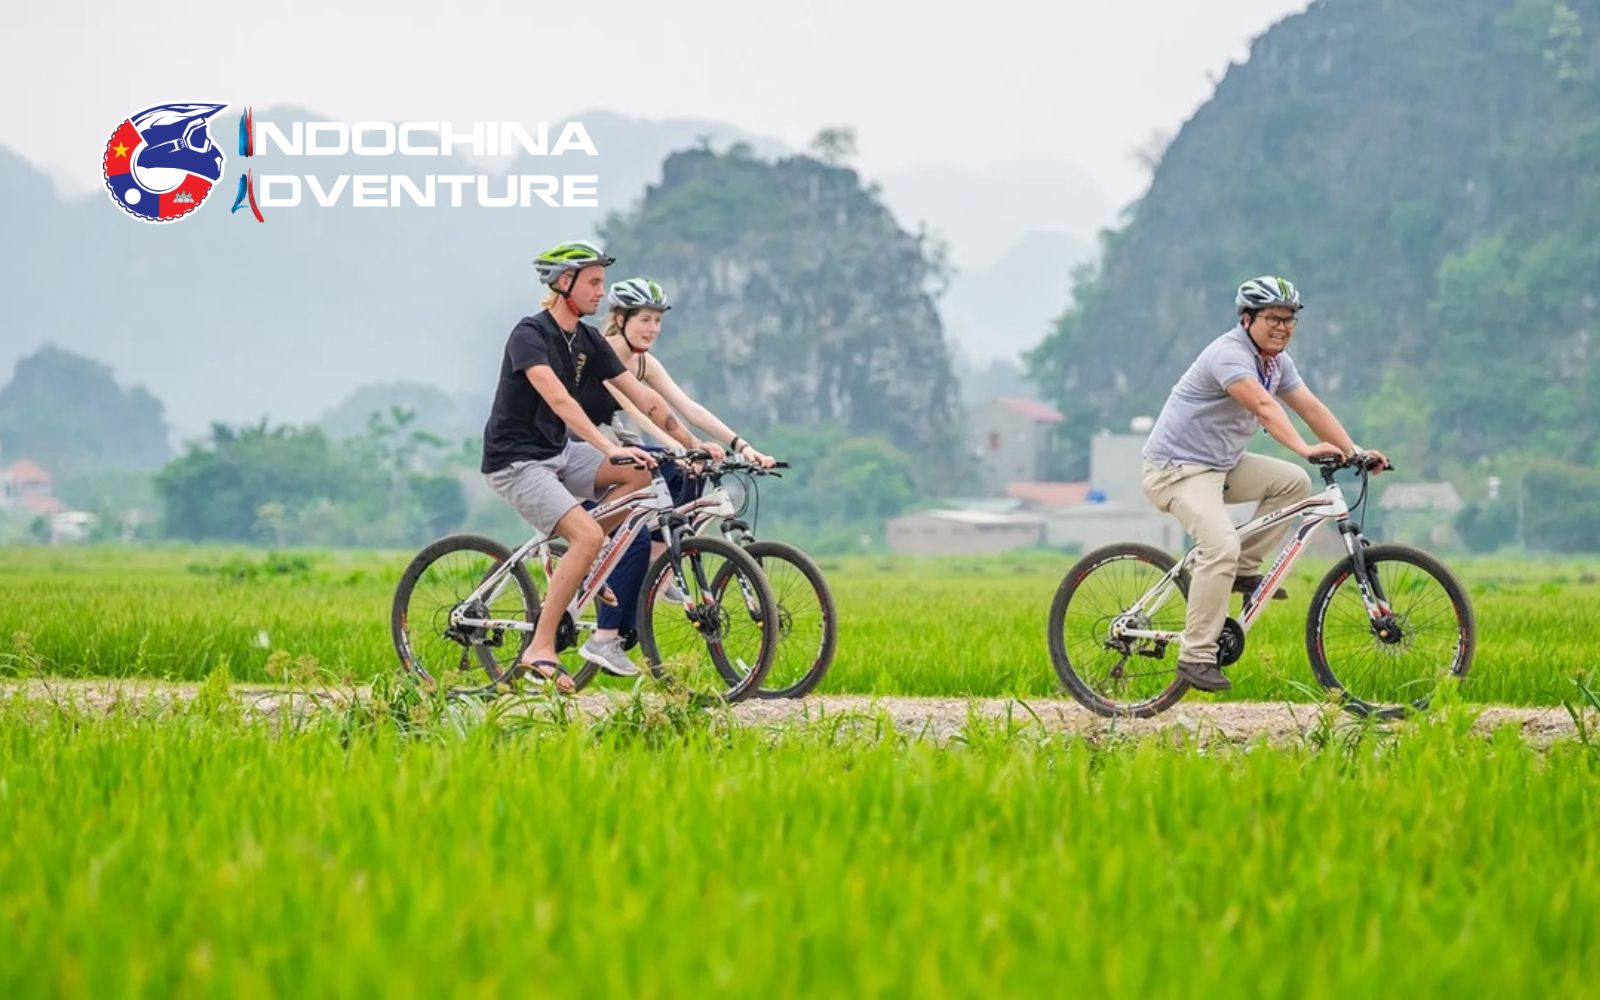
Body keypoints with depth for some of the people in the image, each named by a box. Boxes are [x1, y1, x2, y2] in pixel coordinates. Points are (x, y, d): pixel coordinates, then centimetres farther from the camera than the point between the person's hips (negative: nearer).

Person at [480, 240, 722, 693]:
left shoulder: (588, 341, 6)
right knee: (589, 536, -23)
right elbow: (557, 399, -32)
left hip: (558, 452, 8)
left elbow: (643, 397, 5)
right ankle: (540, 649, -17)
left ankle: (569, 561, 2)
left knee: (638, 472, -9)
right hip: (516, 461, -8)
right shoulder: (530, 334, -18)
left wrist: (693, 445, -2)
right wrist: (610, 449, -42)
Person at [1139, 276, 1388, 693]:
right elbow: (1264, 406, -37)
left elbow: (1311, 407, 4)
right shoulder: (1230, 354, -22)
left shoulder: (1277, 360, 7)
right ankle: (1195, 656, -22)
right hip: (1178, 467, -9)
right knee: (1222, 546, -27)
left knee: (1294, 482, -1)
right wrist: (1305, 449, -48)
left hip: (1222, 463, 9)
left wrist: (1355, 451, -6)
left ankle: (1244, 568, 7)